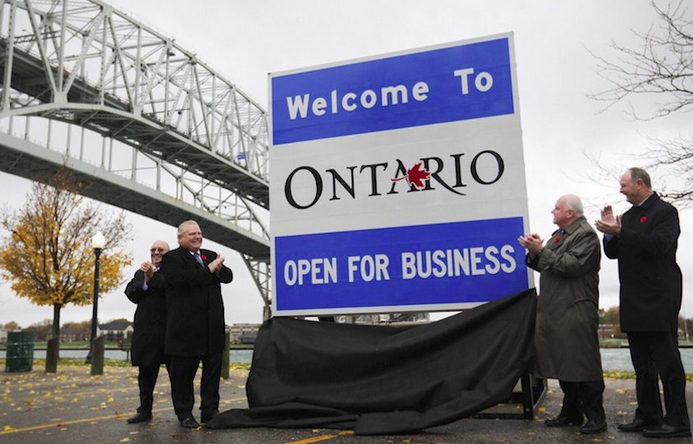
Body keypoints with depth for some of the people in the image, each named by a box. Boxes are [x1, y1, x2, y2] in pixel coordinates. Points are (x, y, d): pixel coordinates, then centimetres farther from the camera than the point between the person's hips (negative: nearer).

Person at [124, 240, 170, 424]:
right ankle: (145, 410, 20)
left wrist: (153, 276, -20)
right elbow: (131, 293, 4)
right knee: (146, 371, 10)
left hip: (170, 328, -5)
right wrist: (145, 281, -11)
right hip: (146, 328, 5)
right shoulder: (141, 272, 18)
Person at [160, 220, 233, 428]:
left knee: (213, 366, 8)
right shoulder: (172, 258, -2)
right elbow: (177, 278, -21)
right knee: (183, 370, 4)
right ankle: (184, 412, 18)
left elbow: (228, 276, 10)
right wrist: (208, 271, -17)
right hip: (186, 325, -5)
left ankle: (210, 410, 18)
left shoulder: (211, 255, 18)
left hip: (212, 324, 6)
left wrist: (218, 268, -12)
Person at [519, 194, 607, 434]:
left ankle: (595, 417, 3)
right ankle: (571, 412, 22)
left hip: (577, 311, -9)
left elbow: (573, 265, -20)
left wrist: (542, 250, -17)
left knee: (583, 365, -5)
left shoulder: (586, 235, -7)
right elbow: (545, 265, 19)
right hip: (555, 310, 9)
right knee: (564, 363, 13)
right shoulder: (559, 235, 20)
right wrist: (534, 253, 1)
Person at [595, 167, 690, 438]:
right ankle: (648, 416, 20)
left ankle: (677, 421, 4)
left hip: (658, 300, -8)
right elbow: (612, 253, 15)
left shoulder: (665, 211, -6)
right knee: (642, 363, 12)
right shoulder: (628, 216, 16)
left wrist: (619, 233, -22)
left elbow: (659, 245, -22)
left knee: (666, 360, -3)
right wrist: (610, 231, -1)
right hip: (634, 301, 8)